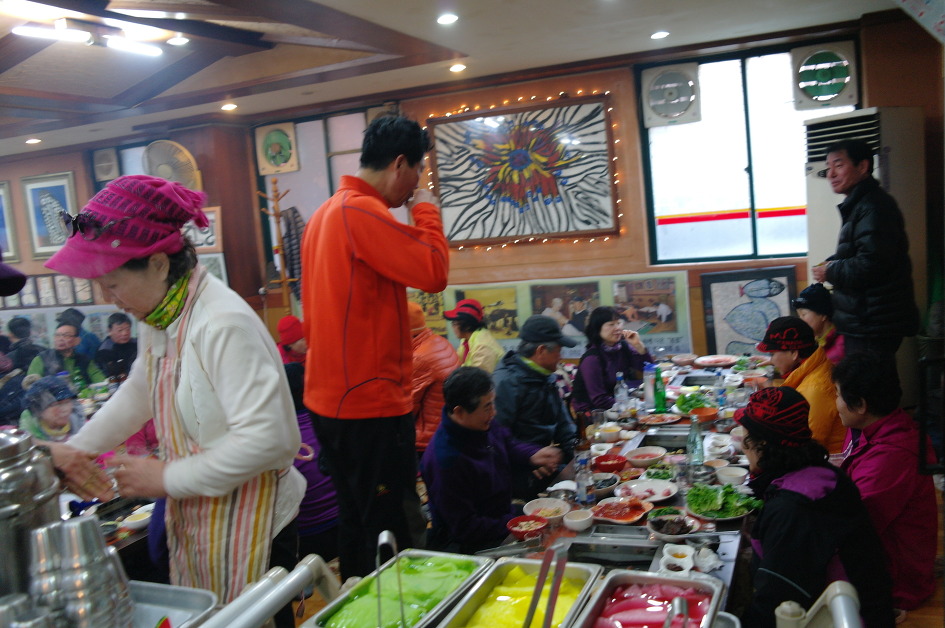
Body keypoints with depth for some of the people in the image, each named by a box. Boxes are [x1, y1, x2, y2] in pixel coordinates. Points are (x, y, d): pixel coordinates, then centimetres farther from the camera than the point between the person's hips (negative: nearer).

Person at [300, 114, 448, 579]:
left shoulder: (326, 213, 15)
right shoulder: (363, 211, -17)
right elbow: (433, 271, -22)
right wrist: (427, 214, -6)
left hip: (329, 397, 10)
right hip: (370, 401, -10)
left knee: (355, 520, 20)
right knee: (390, 534, -1)